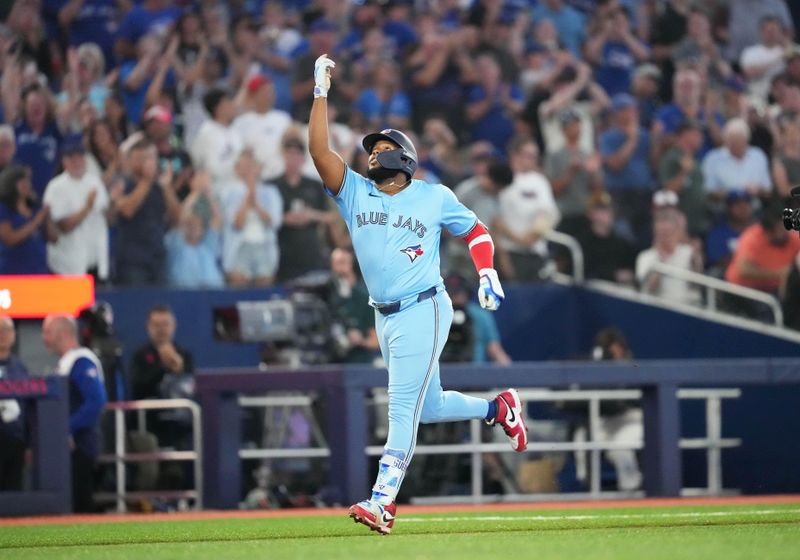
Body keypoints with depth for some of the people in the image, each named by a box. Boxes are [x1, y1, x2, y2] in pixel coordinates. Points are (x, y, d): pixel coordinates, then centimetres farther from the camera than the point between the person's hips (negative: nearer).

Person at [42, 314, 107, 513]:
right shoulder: (65, 362, 17)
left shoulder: (81, 361, -13)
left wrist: (68, 429, -21)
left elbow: (97, 400, -25)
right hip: (70, 444, 10)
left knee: (79, 504, -10)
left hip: (78, 444, -10)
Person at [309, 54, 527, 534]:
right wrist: (321, 92, -13)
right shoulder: (354, 193, 5)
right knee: (428, 406, 16)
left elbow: (475, 230, 10)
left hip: (423, 312, -6)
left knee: (403, 408, -13)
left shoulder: (434, 197, 0)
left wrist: (487, 274, -6)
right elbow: (320, 150, -7)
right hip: (384, 316, 6)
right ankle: (498, 409, 41)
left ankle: (383, 503, -20)